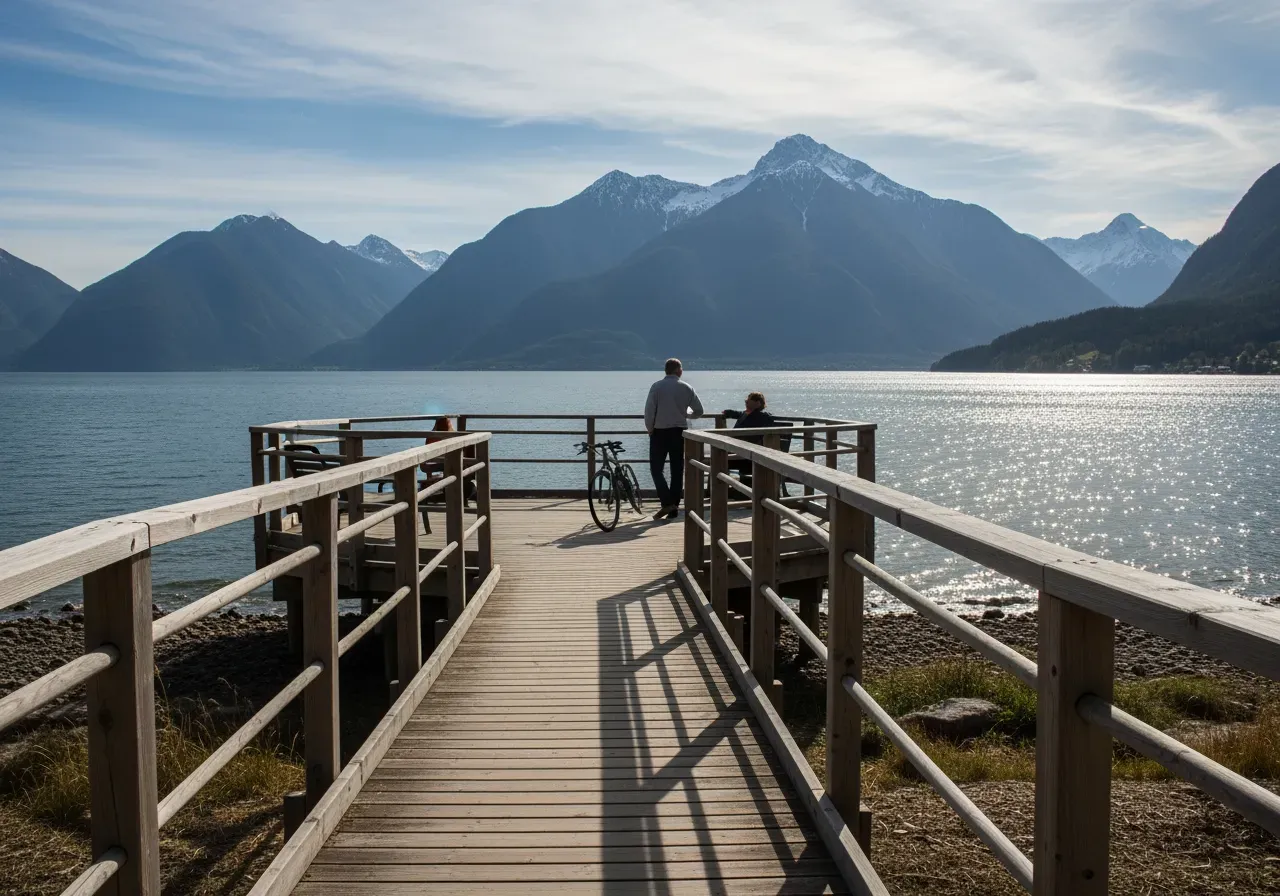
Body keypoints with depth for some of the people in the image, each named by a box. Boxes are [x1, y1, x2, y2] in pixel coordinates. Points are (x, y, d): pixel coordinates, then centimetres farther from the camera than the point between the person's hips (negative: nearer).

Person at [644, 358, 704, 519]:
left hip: (660, 432, -3)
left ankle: (667, 503, -12)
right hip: (679, 432, 3)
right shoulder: (687, 388, 2)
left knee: (656, 468, 4)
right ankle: (674, 508, 8)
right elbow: (699, 411, 6)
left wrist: (650, 429, 3)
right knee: (677, 470, 9)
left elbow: (649, 410, -11)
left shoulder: (657, 387, -6)